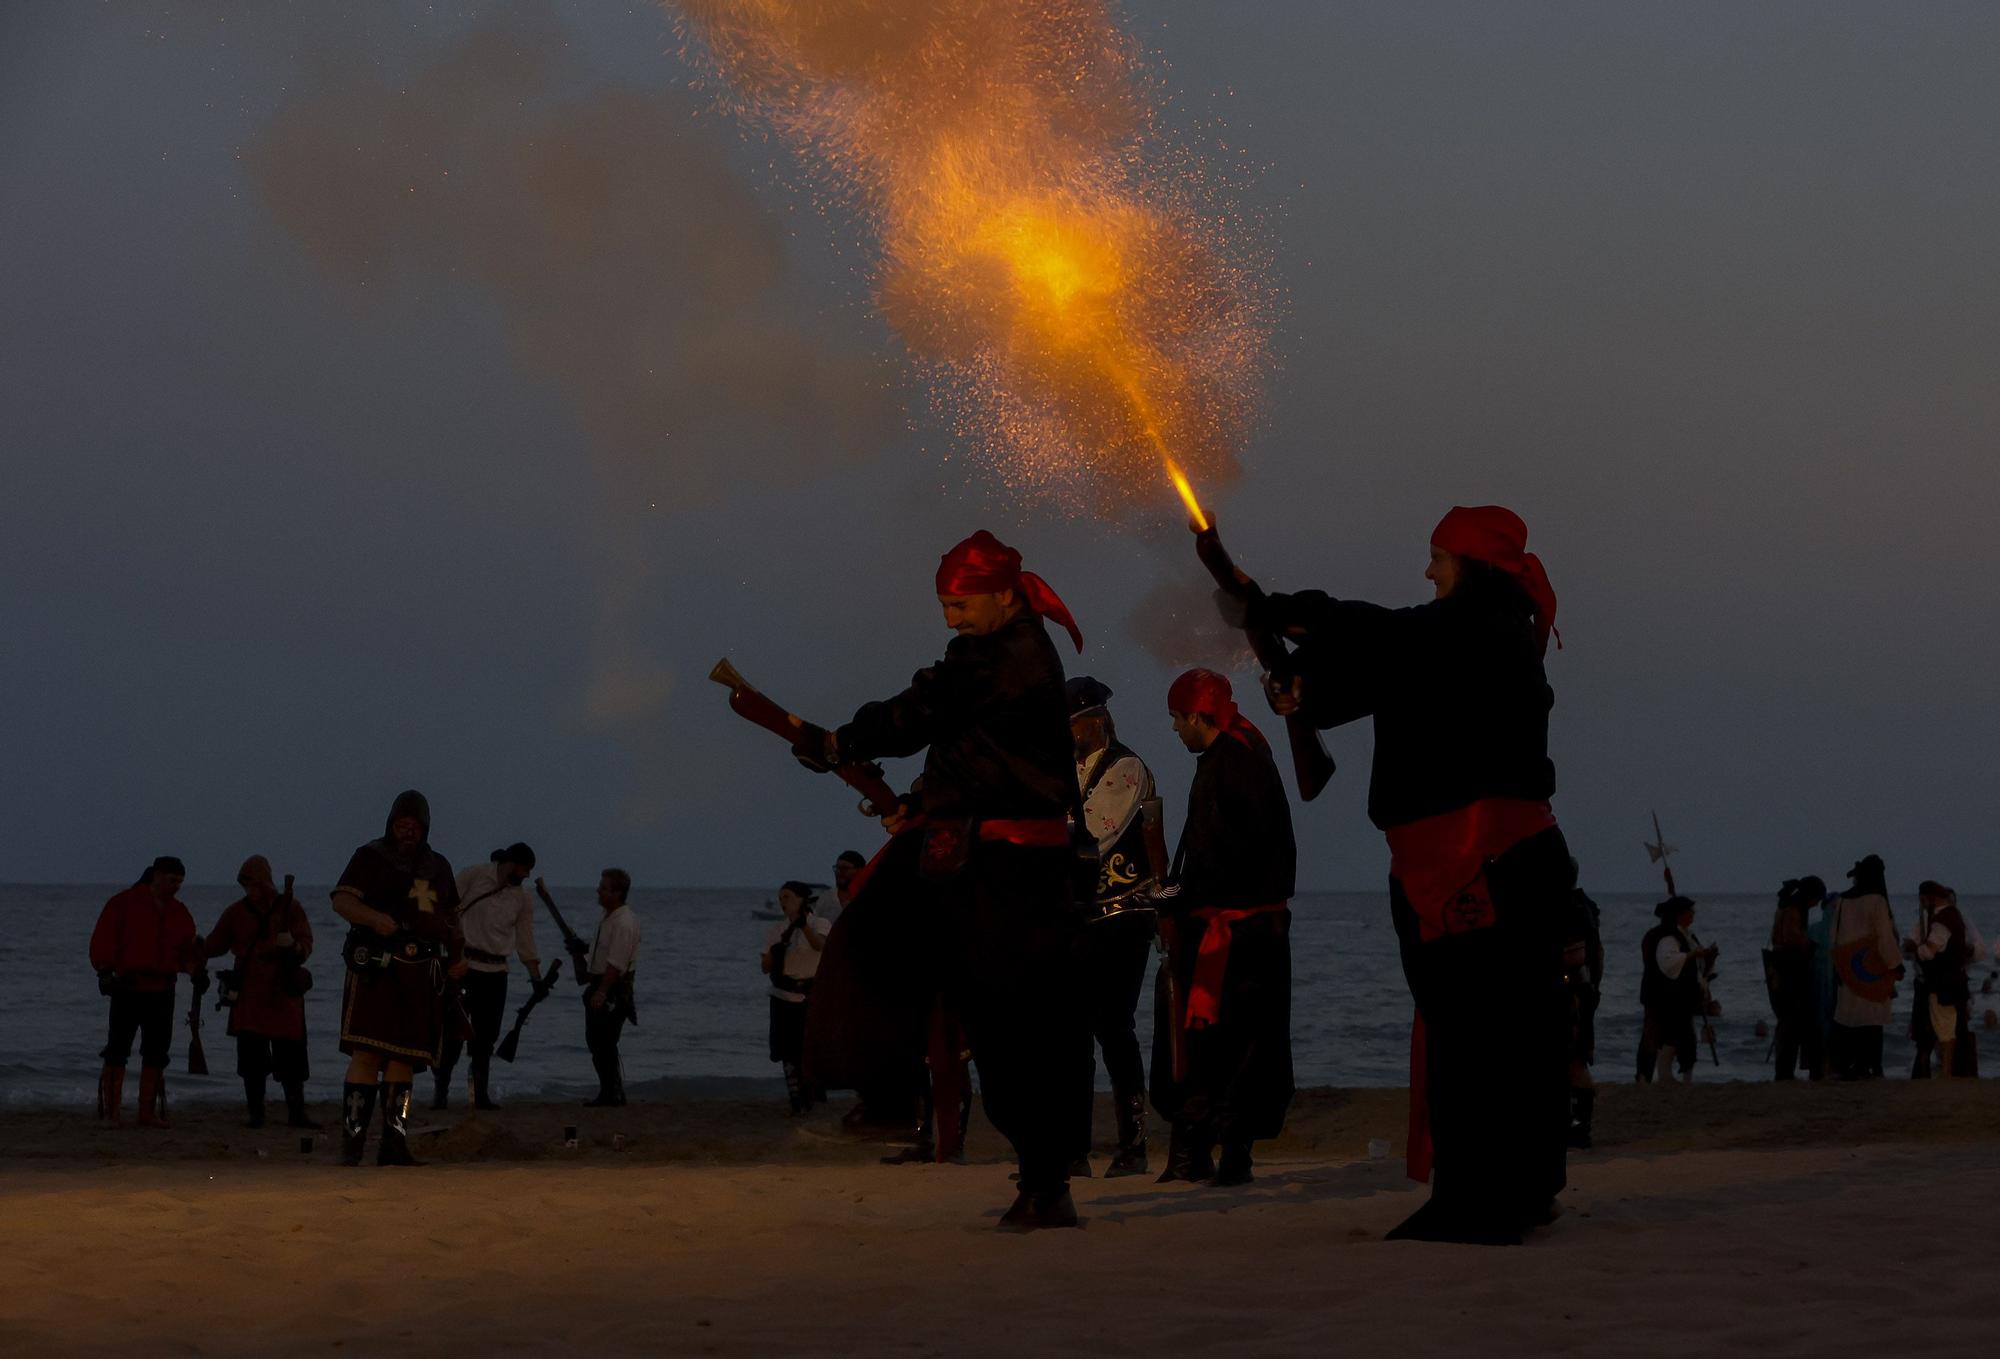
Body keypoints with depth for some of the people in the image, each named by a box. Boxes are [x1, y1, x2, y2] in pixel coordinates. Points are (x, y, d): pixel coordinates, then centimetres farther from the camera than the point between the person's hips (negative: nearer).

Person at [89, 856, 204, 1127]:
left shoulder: (178, 912, 14)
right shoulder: (125, 903, -3)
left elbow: (186, 949, 16)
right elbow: (103, 939, -6)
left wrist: (196, 969, -2)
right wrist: (105, 969, -16)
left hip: (162, 992, 6)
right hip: (128, 989, -6)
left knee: (156, 1053, 7)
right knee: (118, 1049, -7)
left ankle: (148, 1112, 12)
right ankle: (111, 1112, -5)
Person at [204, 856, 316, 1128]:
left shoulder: (290, 908, 4)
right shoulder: (237, 912, 9)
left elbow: (306, 946, -1)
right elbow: (216, 945, 16)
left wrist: (292, 945, -22)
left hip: (284, 996, -2)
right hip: (250, 997, 2)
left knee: (291, 1058, -2)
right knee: (251, 1058, 0)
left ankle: (296, 1113, 4)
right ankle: (255, 1113, 8)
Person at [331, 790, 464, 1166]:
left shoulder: (437, 866, 19)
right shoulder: (371, 857, 3)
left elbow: (452, 916, 29)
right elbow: (341, 900, -8)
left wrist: (457, 955, 13)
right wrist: (374, 918, -26)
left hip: (421, 973, 5)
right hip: (376, 968, -5)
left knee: (403, 1057, 5)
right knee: (367, 1053, -14)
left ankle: (393, 1144, 7)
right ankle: (352, 1141, -14)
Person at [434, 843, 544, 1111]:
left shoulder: (523, 899, 9)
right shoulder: (475, 876, -4)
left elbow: (526, 940, 12)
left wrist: (536, 977, 7)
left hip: (495, 971, 5)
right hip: (463, 965, -5)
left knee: (486, 1036, 5)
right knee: (454, 1031, -9)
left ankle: (481, 1094, 11)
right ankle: (440, 1091, -4)